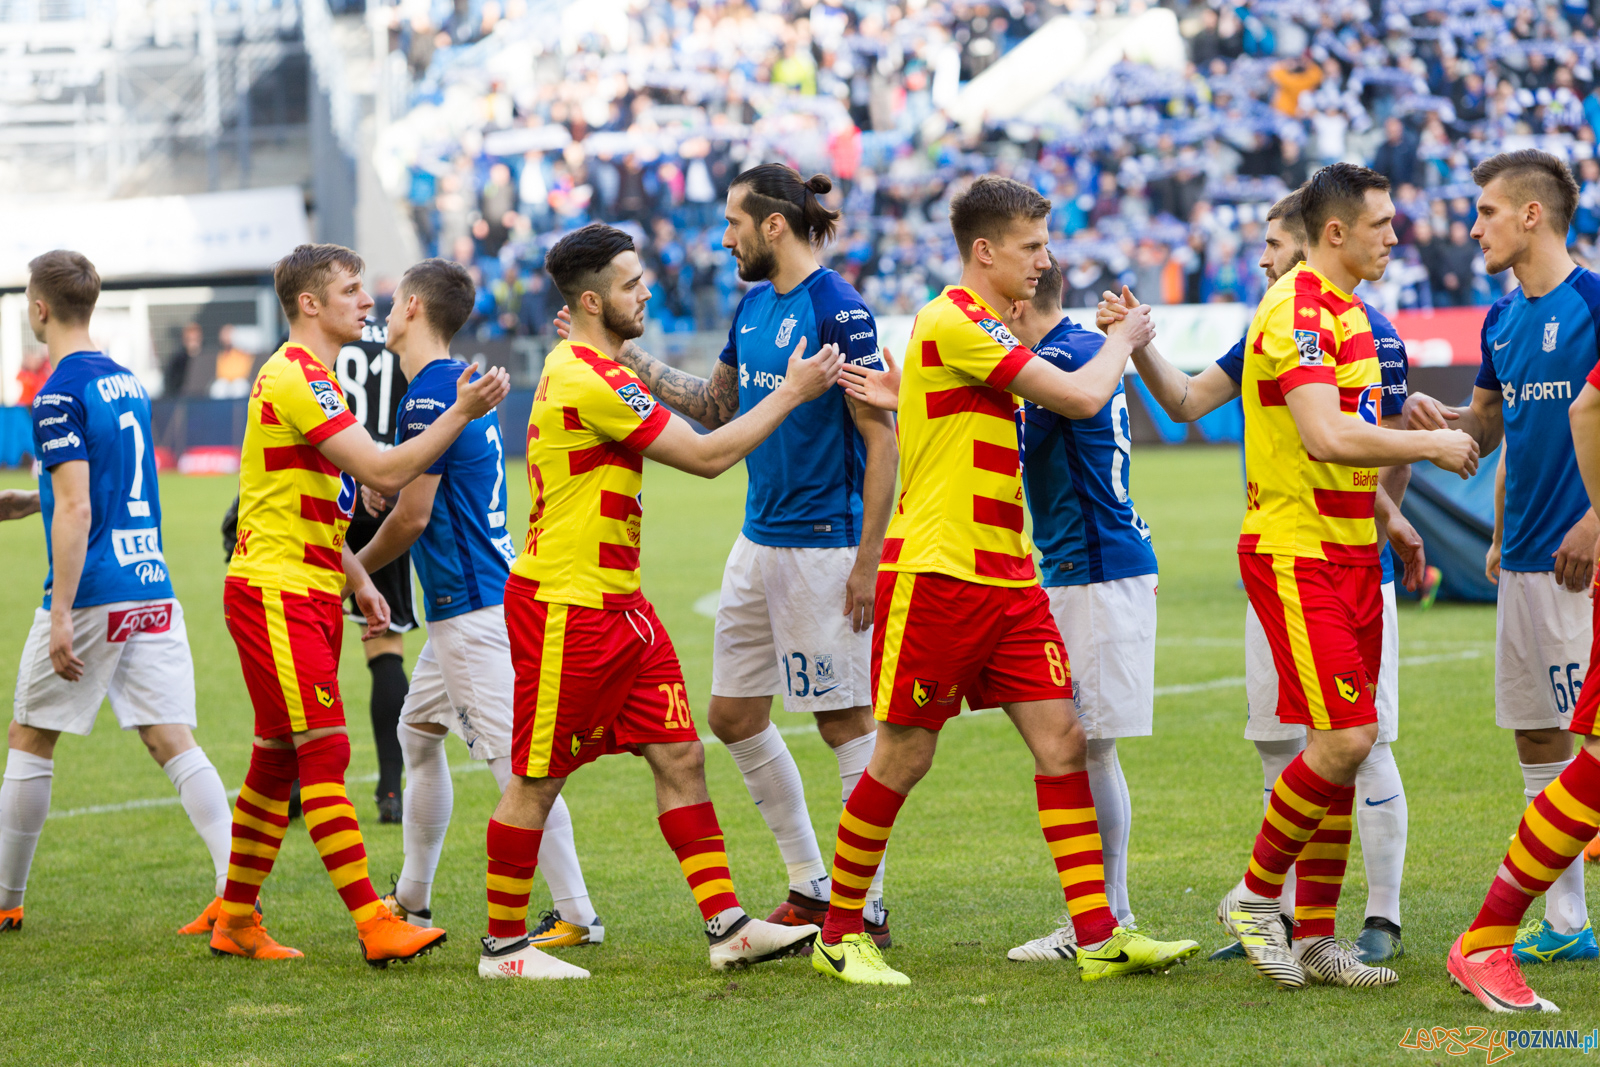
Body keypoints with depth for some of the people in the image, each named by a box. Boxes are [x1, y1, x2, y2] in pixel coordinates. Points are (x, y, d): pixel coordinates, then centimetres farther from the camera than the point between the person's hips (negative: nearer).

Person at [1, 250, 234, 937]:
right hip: (152, 589, 7)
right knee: (172, 741, 0)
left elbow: (76, 511, -18)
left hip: (91, 596, -7)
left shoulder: (60, 396, -11)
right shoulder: (124, 380, 15)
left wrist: (62, 616, -19)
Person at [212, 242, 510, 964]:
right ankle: (375, 926, -17)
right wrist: (462, 413, -18)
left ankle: (236, 920, 18)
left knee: (279, 756, 11)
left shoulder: (310, 377, 19)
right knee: (325, 747, -13)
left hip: (308, 592, 10)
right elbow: (385, 472, -22)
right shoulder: (297, 378, -16)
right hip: (275, 590, -10)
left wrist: (356, 579, 18)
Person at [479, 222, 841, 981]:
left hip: (618, 605, 10)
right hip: (566, 606, -10)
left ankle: (727, 925, 5)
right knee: (538, 780, 0)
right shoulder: (589, 380, -20)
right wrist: (793, 392, -9)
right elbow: (706, 455, -16)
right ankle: (503, 947, 10)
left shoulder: (593, 370, 13)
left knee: (680, 756, 5)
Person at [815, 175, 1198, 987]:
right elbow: (1080, 397, -17)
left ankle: (1098, 937, -2)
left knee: (1062, 739, 0)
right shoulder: (951, 323, -14)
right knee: (904, 757, -1)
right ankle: (839, 935, 13)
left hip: (1007, 576, 9)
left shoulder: (987, 333, 17)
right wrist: (1123, 339, 2)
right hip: (937, 574, -9)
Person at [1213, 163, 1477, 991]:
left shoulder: (1345, 311, 17)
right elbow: (1325, 436, -27)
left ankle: (1316, 937, 12)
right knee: (1346, 738, -15)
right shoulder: (1296, 311, -15)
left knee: (1343, 748, 7)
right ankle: (1255, 897, 1)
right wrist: (1429, 446, -17)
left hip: (1348, 550, 9)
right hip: (1294, 550, -9)